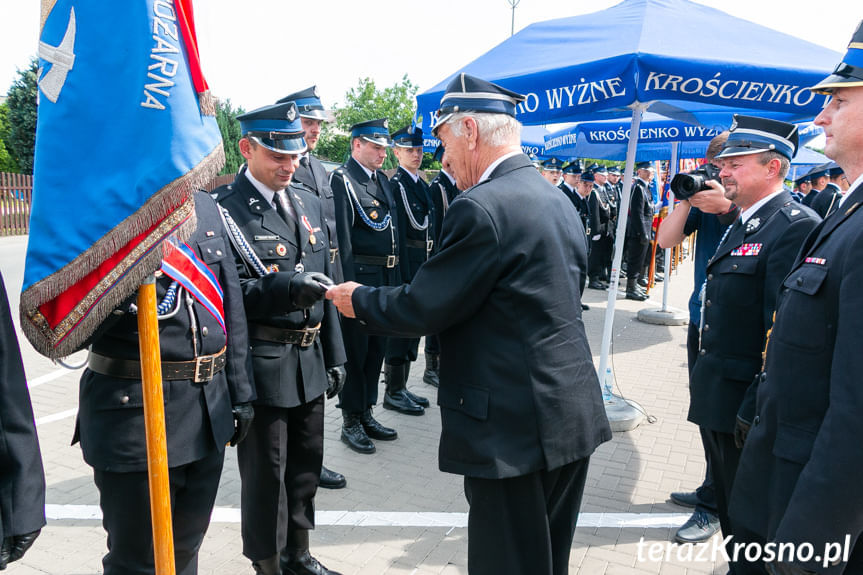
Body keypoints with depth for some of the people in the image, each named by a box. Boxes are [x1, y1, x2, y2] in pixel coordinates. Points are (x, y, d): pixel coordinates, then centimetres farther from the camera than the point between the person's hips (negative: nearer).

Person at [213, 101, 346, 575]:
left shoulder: (310, 203, 10)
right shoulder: (222, 207, -12)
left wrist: (334, 355, 13)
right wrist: (285, 286, -29)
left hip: (310, 359, 7)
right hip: (261, 362, -6)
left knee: (306, 463, 19)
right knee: (266, 471, 8)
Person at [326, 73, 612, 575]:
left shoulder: (481, 207, -19)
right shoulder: (559, 200, 10)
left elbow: (423, 308, -15)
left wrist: (358, 300, 2)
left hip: (515, 428, -9)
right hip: (574, 417, 9)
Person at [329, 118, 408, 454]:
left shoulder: (383, 180, 16)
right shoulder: (341, 179, -8)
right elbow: (342, 237, -14)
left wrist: (398, 275, 10)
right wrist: (350, 284, -19)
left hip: (387, 277, 8)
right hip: (360, 276, -7)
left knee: (377, 349, 14)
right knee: (356, 350, 3)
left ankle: (366, 414, 28)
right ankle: (350, 422, 15)